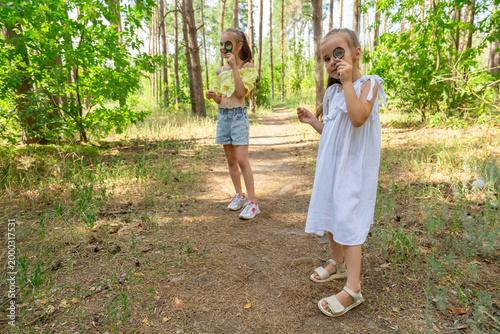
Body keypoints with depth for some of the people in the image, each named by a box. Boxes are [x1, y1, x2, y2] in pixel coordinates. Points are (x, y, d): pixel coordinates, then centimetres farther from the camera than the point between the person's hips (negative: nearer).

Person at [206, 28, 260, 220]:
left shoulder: (247, 67, -2)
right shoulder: (220, 71, 12)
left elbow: (241, 92, -16)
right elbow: (220, 99, 16)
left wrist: (234, 66, -14)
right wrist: (212, 95, -6)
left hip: (238, 115, -6)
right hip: (222, 115, 6)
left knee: (242, 159, -12)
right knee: (230, 159, 9)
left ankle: (252, 202, -5)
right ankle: (239, 195, 23)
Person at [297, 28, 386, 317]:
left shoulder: (368, 84, -10)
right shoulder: (331, 92, 11)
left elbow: (358, 118, -29)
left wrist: (348, 82, -25)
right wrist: (312, 120, 5)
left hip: (354, 166, -8)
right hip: (331, 164, 8)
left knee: (348, 220, -9)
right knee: (331, 214, 18)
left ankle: (353, 289, 1)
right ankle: (338, 263, 39)